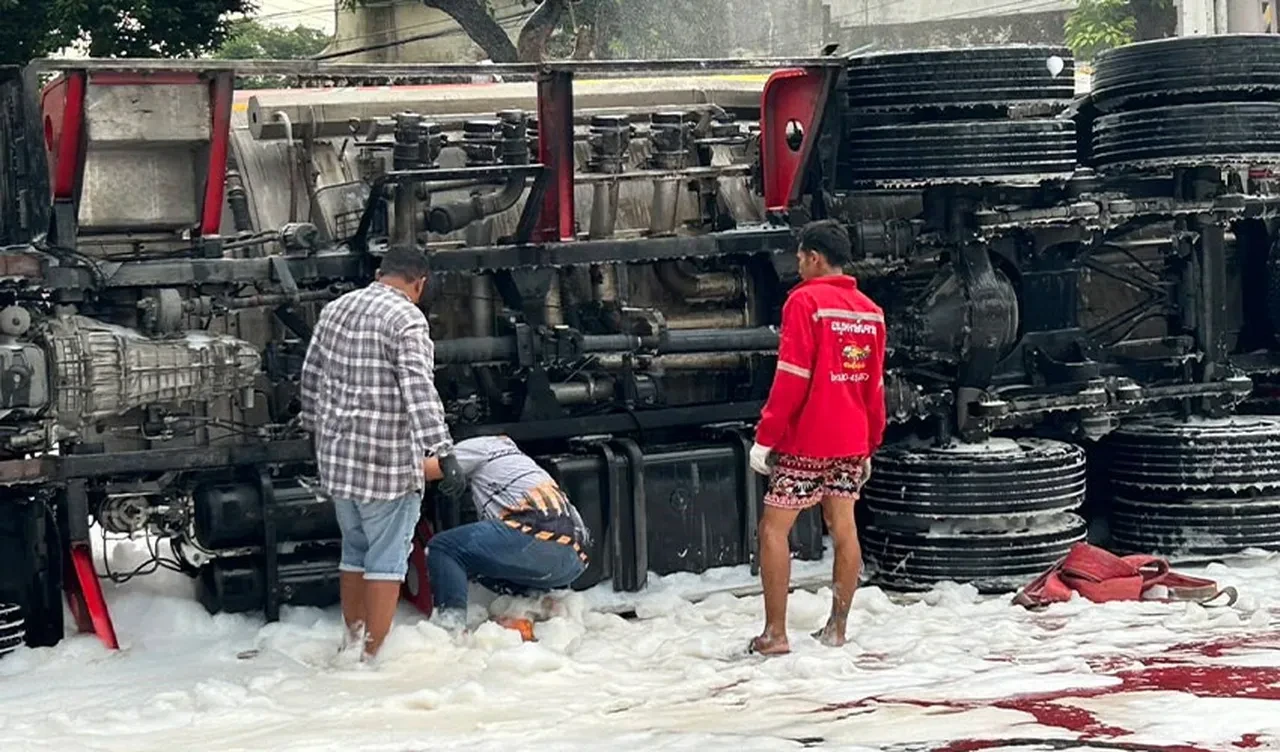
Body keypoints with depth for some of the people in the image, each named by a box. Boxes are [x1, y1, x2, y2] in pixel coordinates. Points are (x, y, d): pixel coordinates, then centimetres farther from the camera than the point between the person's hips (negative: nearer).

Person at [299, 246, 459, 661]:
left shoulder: (334, 309, 12)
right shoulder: (406, 319, -13)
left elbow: (311, 377, 20)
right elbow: (418, 389, -23)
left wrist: (317, 426, 31)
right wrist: (436, 448, -29)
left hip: (337, 455, 8)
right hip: (387, 458, -8)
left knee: (354, 550, 19)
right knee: (387, 559, 0)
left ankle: (352, 641, 26)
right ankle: (373, 654, 2)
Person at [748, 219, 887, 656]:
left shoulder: (805, 300, -11)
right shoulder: (869, 311, 8)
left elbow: (791, 378, -16)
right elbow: (875, 386, 13)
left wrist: (765, 437, -12)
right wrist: (869, 444, 21)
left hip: (805, 441, -7)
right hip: (851, 442, 7)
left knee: (774, 529, 0)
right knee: (843, 527, 11)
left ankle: (775, 634, -1)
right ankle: (837, 629, 15)